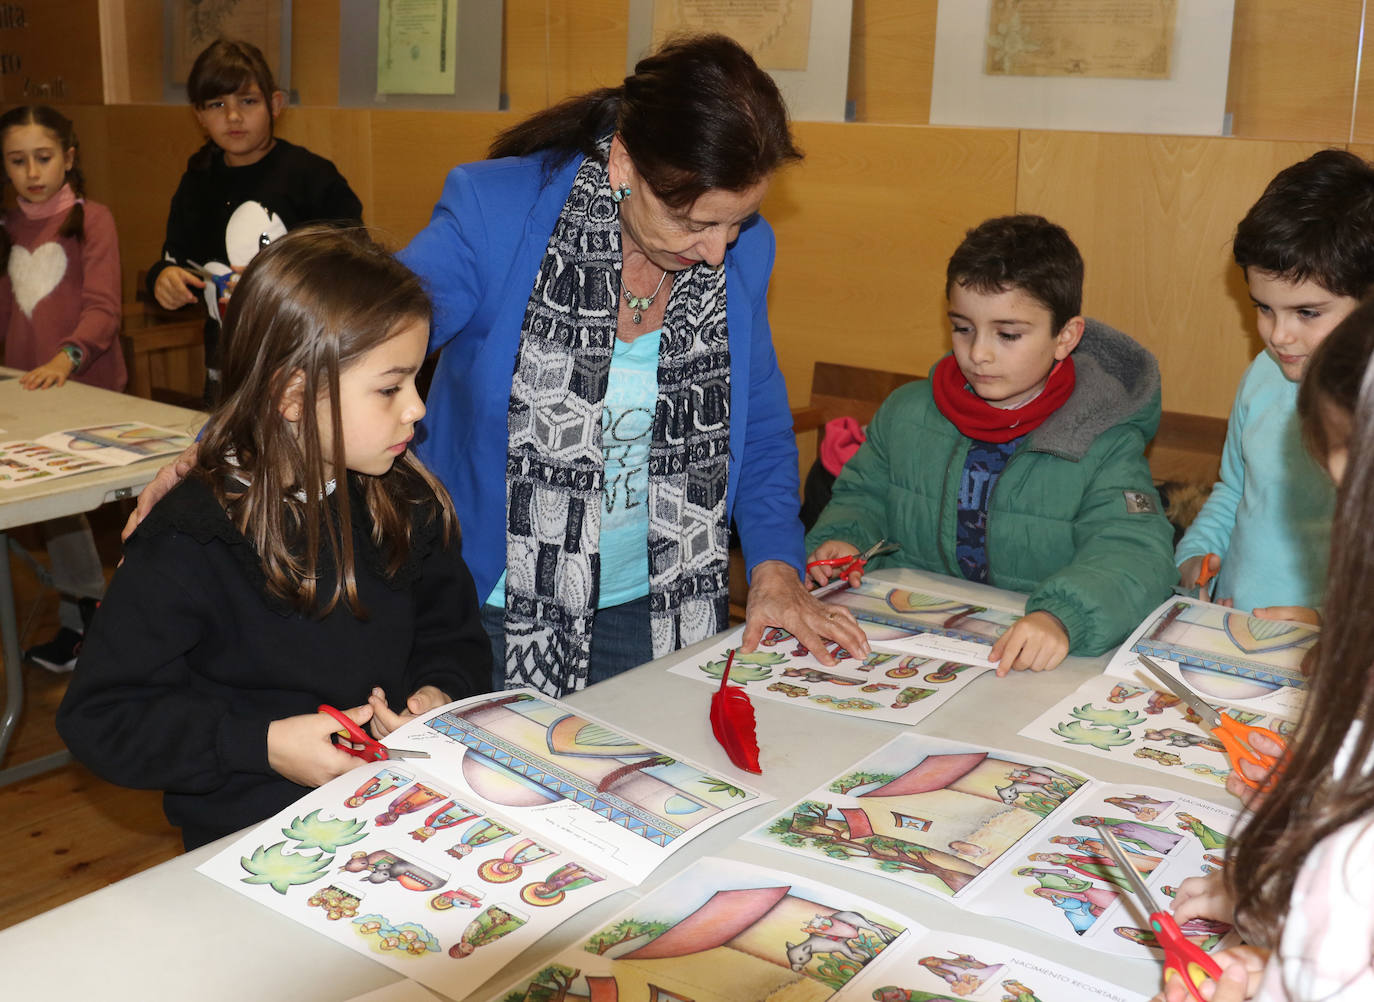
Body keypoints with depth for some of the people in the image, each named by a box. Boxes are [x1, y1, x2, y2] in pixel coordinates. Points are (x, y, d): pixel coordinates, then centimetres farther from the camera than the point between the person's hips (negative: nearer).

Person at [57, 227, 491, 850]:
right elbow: (97, 716, -9)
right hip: (251, 837, -5)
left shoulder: (407, 502, 5)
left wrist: (439, 694, -6)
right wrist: (262, 744, -18)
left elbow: (454, 634, 17)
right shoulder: (191, 542, -12)